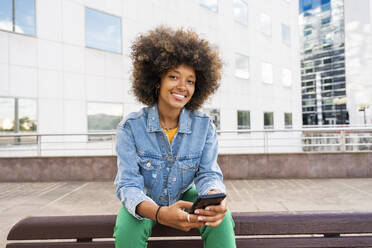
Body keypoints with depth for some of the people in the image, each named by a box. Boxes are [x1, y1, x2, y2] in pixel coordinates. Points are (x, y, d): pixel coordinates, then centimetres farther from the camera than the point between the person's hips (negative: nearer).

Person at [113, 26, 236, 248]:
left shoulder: (204, 126, -12)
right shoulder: (131, 127, -19)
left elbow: (208, 174, -14)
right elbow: (128, 185, -22)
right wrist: (159, 213, -43)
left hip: (186, 197, 1)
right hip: (146, 203, 0)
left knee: (222, 218, -26)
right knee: (126, 228, -31)